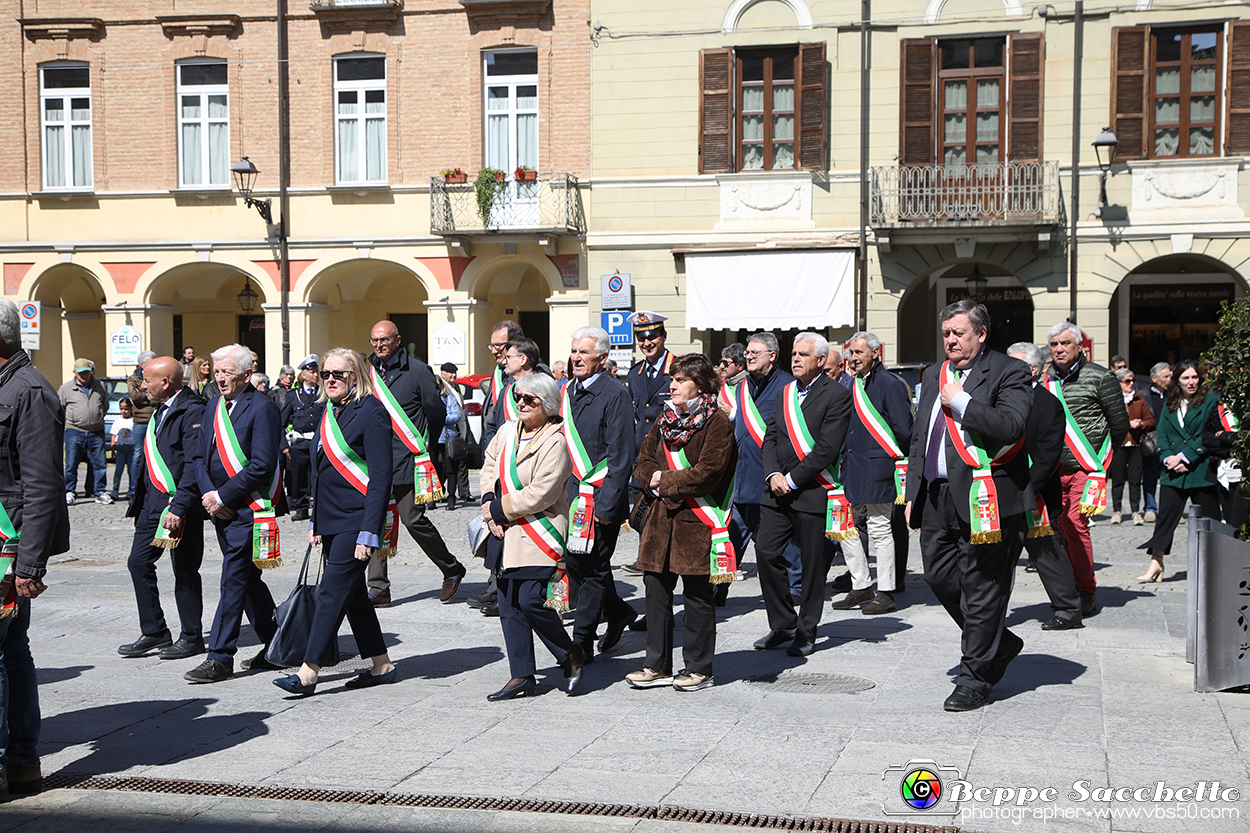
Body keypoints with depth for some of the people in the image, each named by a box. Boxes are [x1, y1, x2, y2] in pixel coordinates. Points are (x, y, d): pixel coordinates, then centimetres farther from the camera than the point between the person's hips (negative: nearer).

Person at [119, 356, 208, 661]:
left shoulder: (192, 411, -15)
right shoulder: (160, 410, 16)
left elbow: (195, 464, -21)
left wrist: (179, 508, -26)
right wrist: (139, 499, 18)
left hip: (179, 506, -9)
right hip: (153, 503, 9)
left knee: (184, 571, 0)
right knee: (138, 563, 9)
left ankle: (191, 637, 13)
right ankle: (154, 633, 19)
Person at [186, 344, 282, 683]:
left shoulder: (262, 408, -12)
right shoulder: (213, 407, 13)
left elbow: (261, 466, -18)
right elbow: (201, 457, 15)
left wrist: (223, 497, -17)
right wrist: (209, 494, -2)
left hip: (247, 510, -8)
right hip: (221, 509, 8)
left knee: (234, 581, -7)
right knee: (248, 579, 15)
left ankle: (220, 657, -2)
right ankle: (275, 647, 26)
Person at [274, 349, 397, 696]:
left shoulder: (371, 412, -12)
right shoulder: (328, 412, 14)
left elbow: (380, 478, -16)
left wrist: (369, 532, -20)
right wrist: (314, 522, 17)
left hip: (356, 520, -9)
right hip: (331, 520, 9)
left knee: (332, 590, -8)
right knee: (352, 593, 12)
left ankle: (308, 673, -5)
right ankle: (382, 666, 21)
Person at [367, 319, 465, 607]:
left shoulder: (418, 371, -4)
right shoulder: (369, 371, 12)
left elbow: (437, 413, 1)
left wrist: (422, 449, 10)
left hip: (407, 460, -5)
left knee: (413, 519, -6)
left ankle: (452, 570, 15)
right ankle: (378, 590, 6)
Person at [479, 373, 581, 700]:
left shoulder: (554, 442, -13)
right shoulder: (506, 431, 11)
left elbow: (540, 494, -19)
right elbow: (489, 467, 16)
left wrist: (498, 509, -13)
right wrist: (489, 507, -1)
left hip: (538, 535, -7)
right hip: (504, 535, 7)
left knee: (531, 601, -13)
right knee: (509, 607, 7)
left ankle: (570, 655, 11)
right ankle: (522, 677, 16)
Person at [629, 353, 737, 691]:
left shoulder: (717, 423, -8)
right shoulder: (666, 420, 15)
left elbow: (708, 473, -16)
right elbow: (643, 462, 14)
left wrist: (665, 482, -10)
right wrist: (661, 486, -6)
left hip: (697, 521, -7)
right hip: (662, 518, 7)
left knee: (697, 595, 2)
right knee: (656, 588, 7)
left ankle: (699, 668, 14)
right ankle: (657, 666, 17)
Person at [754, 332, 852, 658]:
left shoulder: (837, 395, -7)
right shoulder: (785, 392, 15)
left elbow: (827, 449, -14)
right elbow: (771, 438, 12)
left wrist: (793, 480, -14)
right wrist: (773, 475, -5)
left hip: (813, 491, -6)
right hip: (778, 489, 6)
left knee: (813, 564, 2)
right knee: (766, 551, 0)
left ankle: (806, 633, 15)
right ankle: (783, 625, 15)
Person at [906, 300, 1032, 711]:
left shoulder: (1009, 372, -4)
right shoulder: (934, 376, 17)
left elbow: (1010, 427, -20)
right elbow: (919, 438, 21)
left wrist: (961, 401, -15)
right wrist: (913, 493, 16)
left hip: (983, 497, -7)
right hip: (936, 496, 7)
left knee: (980, 588, -1)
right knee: (940, 576, 10)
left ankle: (975, 679, 10)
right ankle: (998, 643, 31)